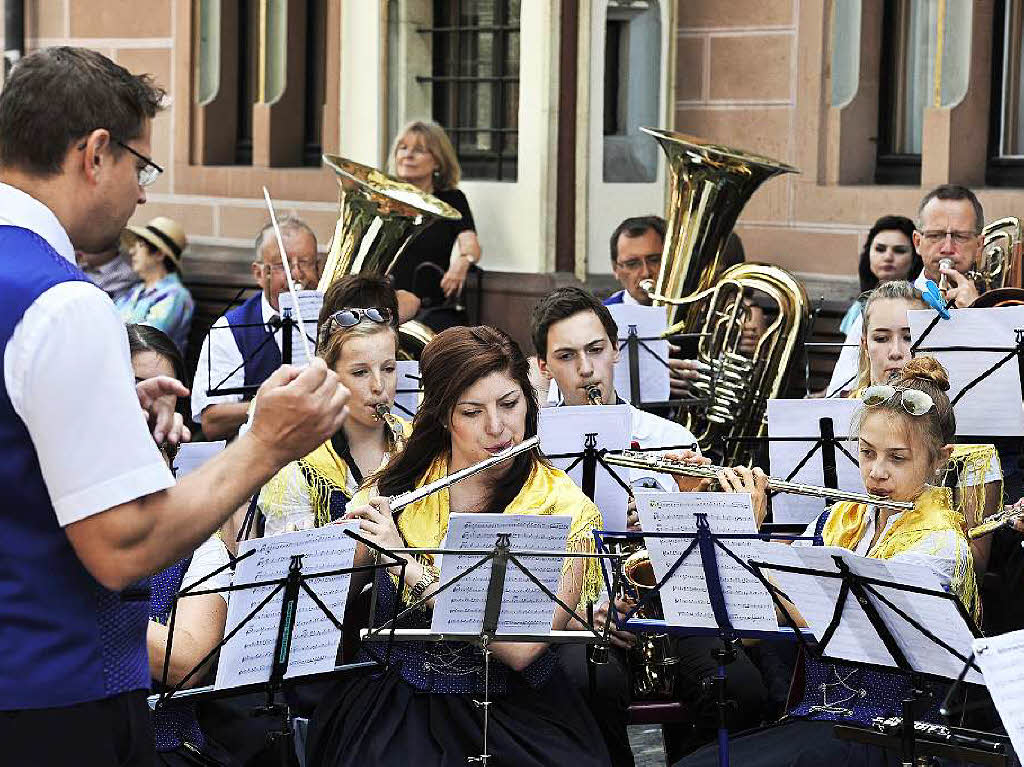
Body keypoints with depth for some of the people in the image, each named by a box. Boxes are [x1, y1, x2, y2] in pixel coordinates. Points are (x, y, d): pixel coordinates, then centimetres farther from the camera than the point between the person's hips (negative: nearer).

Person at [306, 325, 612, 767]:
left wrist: (410, 565, -21)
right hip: (396, 707, 0)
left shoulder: (565, 510, -5)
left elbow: (522, 648, -17)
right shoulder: (390, 491, 2)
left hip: (515, 712, 0)